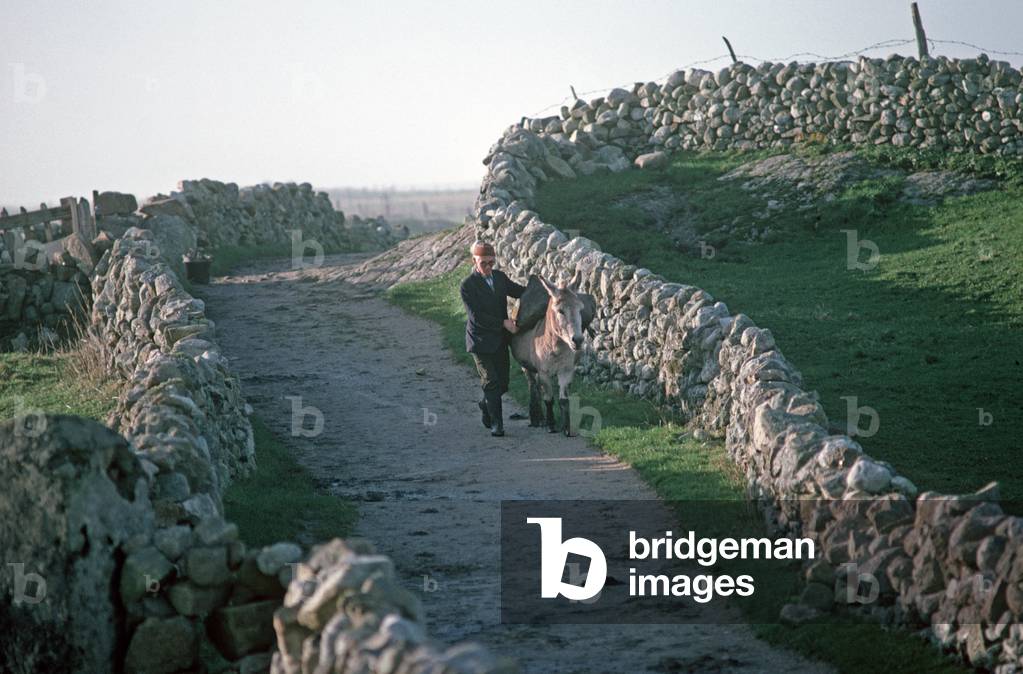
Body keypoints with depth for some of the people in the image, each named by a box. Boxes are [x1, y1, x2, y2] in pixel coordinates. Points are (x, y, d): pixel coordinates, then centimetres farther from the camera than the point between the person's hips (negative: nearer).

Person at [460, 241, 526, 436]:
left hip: (500, 340, 5)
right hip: (481, 340, -5)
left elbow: (520, 291, 17)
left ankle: (486, 405, 38)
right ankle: (496, 423, 2)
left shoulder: (500, 277, 5)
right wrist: (503, 323, -18)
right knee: (491, 382, -7)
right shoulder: (468, 285, -12)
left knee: (502, 383, 10)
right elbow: (476, 316, -17)